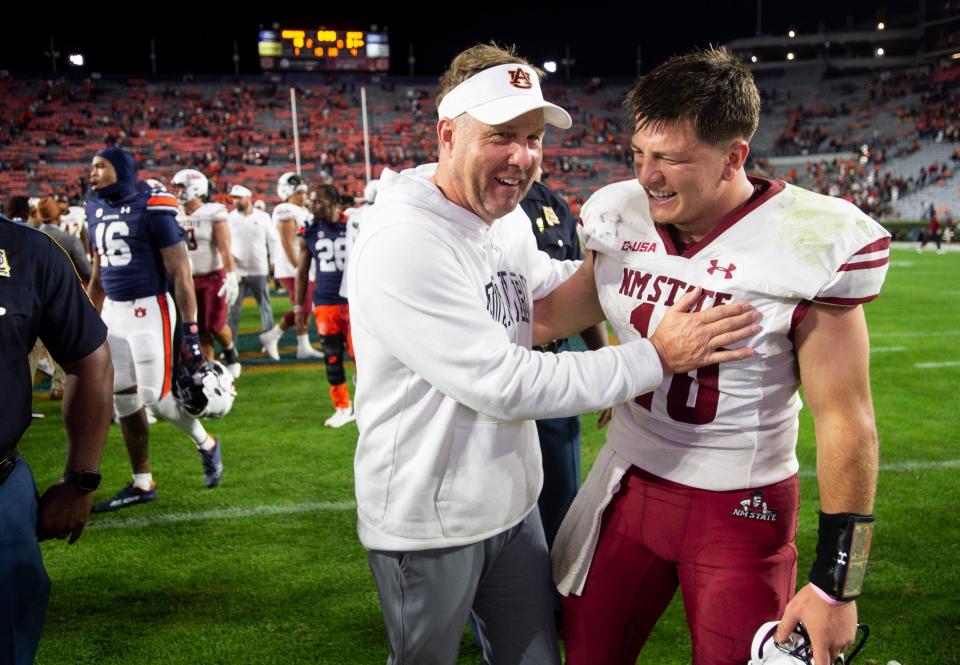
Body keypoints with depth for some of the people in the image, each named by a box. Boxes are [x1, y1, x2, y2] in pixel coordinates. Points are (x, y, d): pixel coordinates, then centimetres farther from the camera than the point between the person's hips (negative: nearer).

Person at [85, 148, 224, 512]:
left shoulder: (151, 208, -12)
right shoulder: (96, 210, 11)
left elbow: (180, 274, -13)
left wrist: (190, 331, -16)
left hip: (149, 310, -7)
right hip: (113, 312, 8)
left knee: (155, 396, -6)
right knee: (123, 397, 8)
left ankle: (207, 445, 22)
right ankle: (142, 483, 20)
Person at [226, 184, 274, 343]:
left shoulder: (263, 217, -1)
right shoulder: (229, 218, 0)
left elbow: (272, 240, 4)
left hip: (259, 270, 0)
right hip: (237, 270, 0)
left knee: (265, 306, 9)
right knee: (233, 308, 0)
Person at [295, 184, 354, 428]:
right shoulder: (309, 233, 3)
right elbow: (302, 272, 11)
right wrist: (299, 307, 9)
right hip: (325, 302, 3)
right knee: (332, 358, 5)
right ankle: (343, 408, 17)